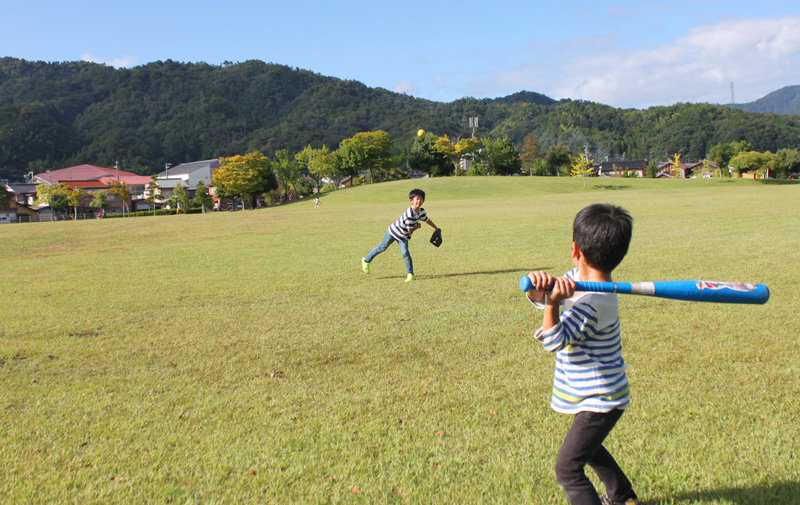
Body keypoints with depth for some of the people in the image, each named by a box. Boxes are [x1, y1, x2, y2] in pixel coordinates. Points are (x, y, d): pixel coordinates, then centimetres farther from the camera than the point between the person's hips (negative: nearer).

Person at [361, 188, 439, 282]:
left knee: (405, 253, -11)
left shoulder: (422, 211, -10)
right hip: (394, 231, -5)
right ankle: (366, 260, 30)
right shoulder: (410, 213, -35)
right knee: (382, 247, 10)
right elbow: (409, 229, -32)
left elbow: (427, 220, 11)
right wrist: (418, 226, -14)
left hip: (404, 236, 5)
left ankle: (410, 274, -4)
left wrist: (436, 228, 22)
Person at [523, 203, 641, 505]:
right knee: (588, 447, 32)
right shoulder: (576, 278, -4)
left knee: (568, 469, -8)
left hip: (600, 401, -10)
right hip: (595, 395, 10)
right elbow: (539, 299, -3)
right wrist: (539, 287, -25)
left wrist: (553, 302, -39)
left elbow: (554, 341, -27)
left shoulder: (592, 303, -31)